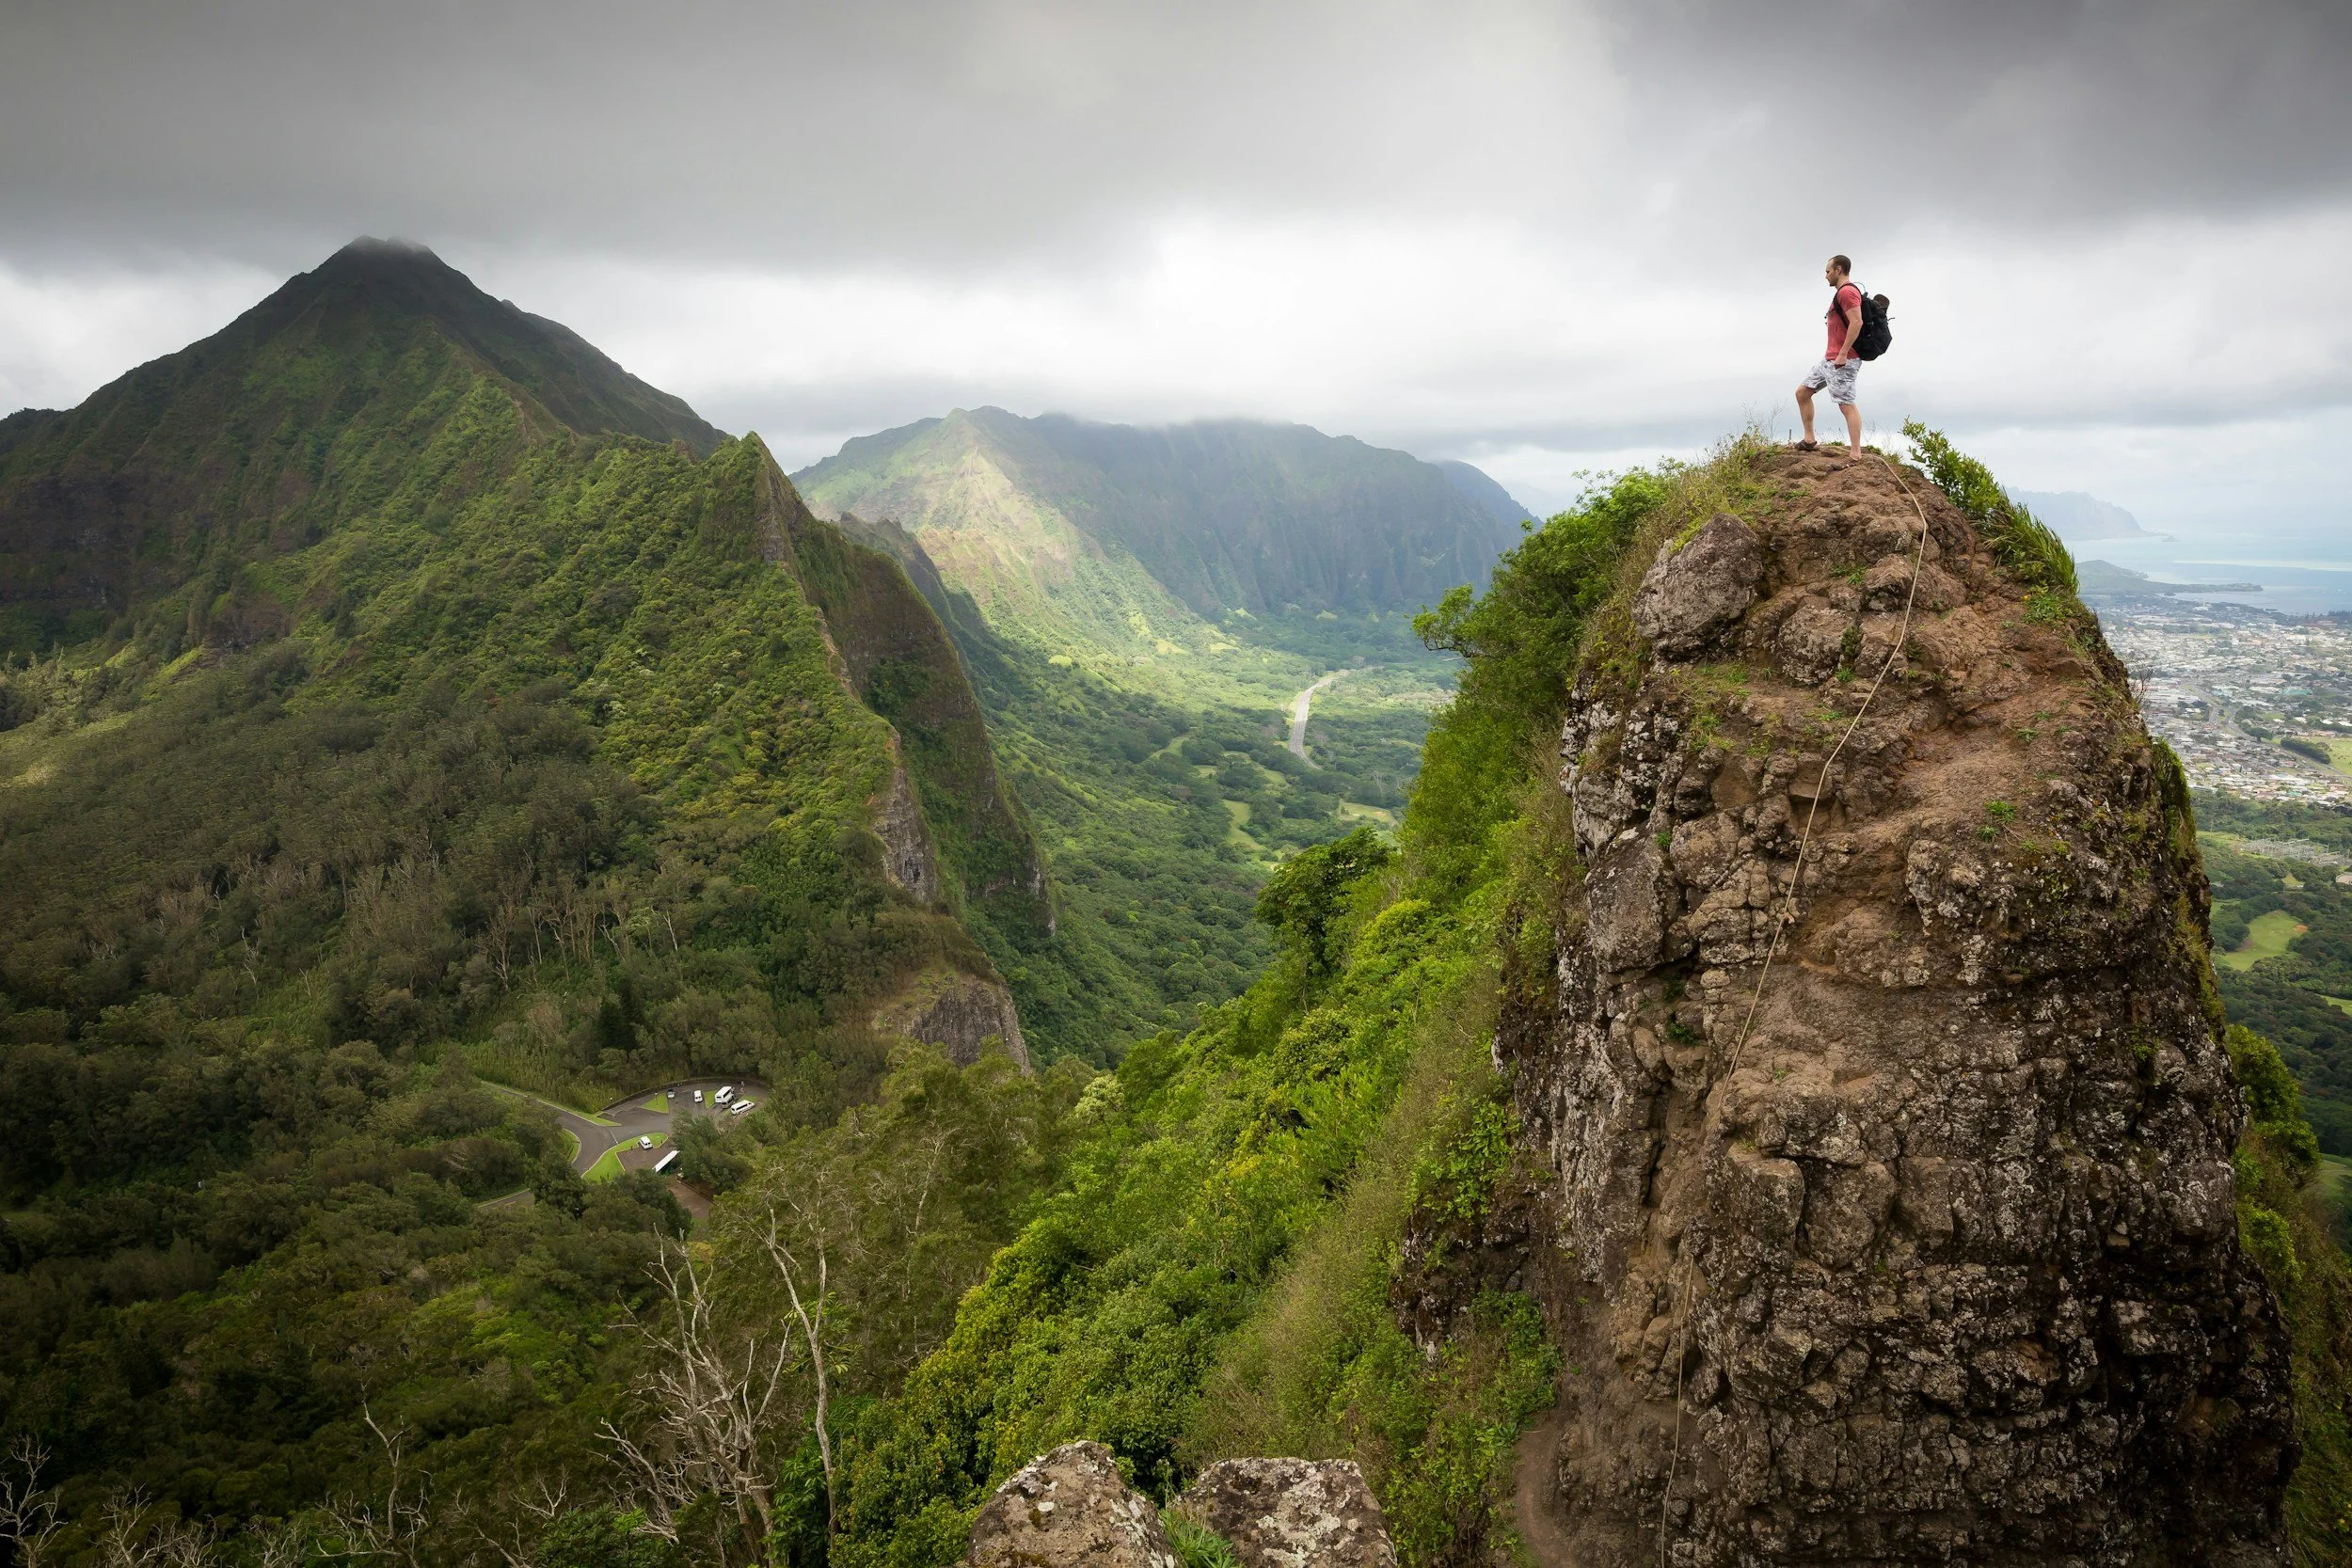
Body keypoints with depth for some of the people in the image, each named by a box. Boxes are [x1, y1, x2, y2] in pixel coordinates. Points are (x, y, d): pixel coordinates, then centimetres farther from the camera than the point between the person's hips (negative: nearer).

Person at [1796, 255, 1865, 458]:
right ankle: (1809, 441, 18)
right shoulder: (1843, 293, 20)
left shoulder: (1847, 291, -13)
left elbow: (1857, 322, -25)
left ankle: (1856, 454, -14)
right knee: (1802, 392, 14)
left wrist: (1843, 354, -26)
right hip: (1830, 359, 11)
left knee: (1847, 405, -13)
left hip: (1842, 361, -11)